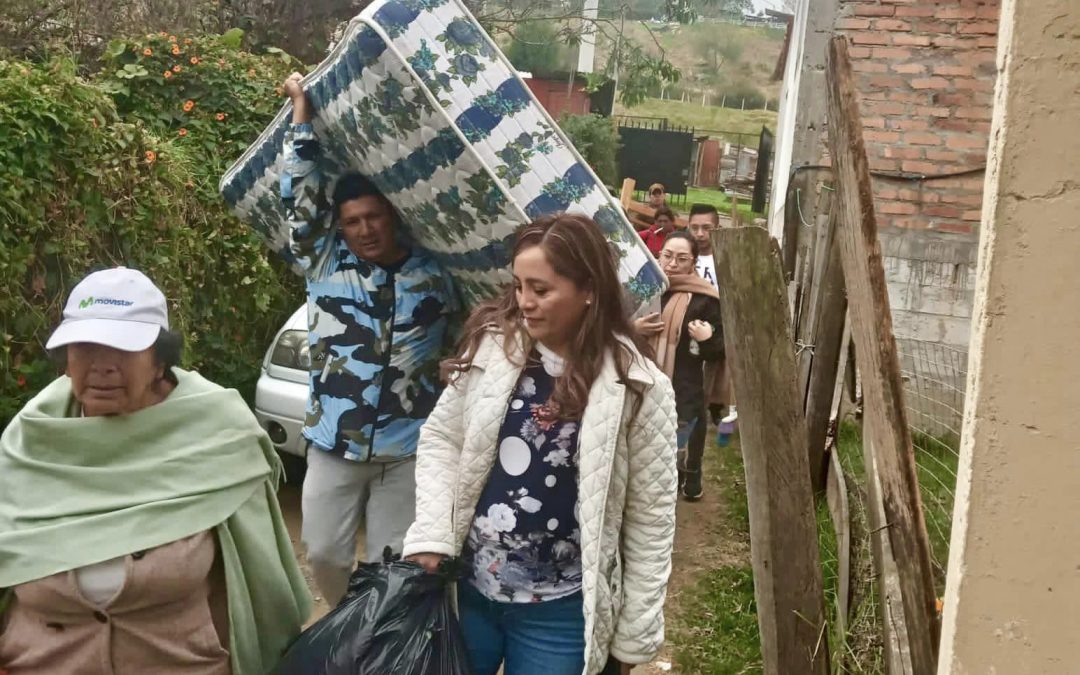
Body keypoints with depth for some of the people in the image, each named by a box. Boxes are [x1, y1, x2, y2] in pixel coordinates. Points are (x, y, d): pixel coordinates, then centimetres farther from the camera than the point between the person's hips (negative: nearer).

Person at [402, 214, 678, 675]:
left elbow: (650, 519, -6)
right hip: (465, 587, 3)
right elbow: (441, 439, 5)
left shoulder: (638, 387, -12)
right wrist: (431, 536, -7)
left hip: (560, 611, -2)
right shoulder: (491, 345, -4)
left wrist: (635, 633, -4)